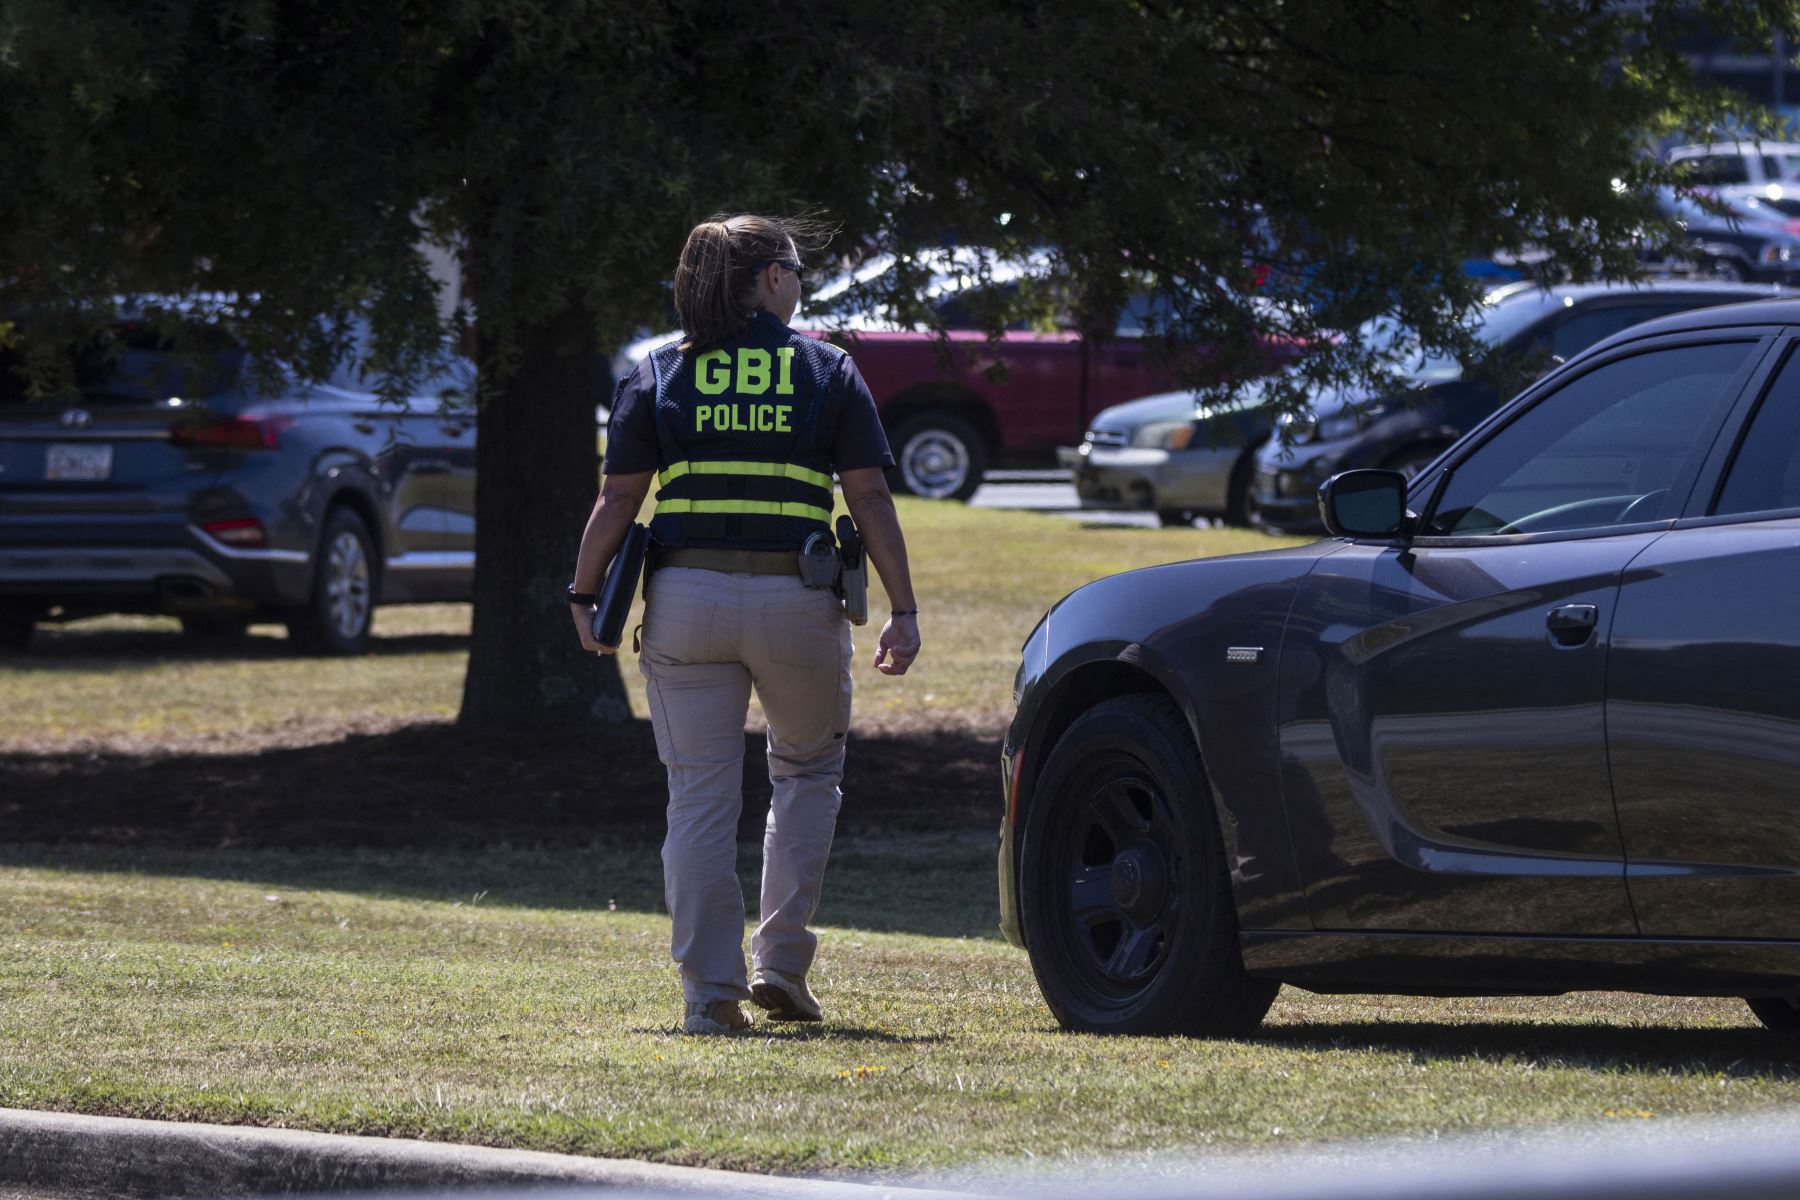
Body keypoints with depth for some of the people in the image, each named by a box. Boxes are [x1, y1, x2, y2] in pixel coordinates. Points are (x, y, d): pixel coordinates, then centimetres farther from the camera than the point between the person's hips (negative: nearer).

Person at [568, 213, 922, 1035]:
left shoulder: (658, 374, 7)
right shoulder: (828, 371, 5)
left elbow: (618, 499, 2)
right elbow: (870, 497, -1)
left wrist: (584, 597, 12)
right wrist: (902, 611, 0)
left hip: (687, 599, 1)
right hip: (796, 599, -1)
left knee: (700, 798, 4)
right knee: (808, 769, 21)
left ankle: (710, 992, -1)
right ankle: (782, 962, 13)